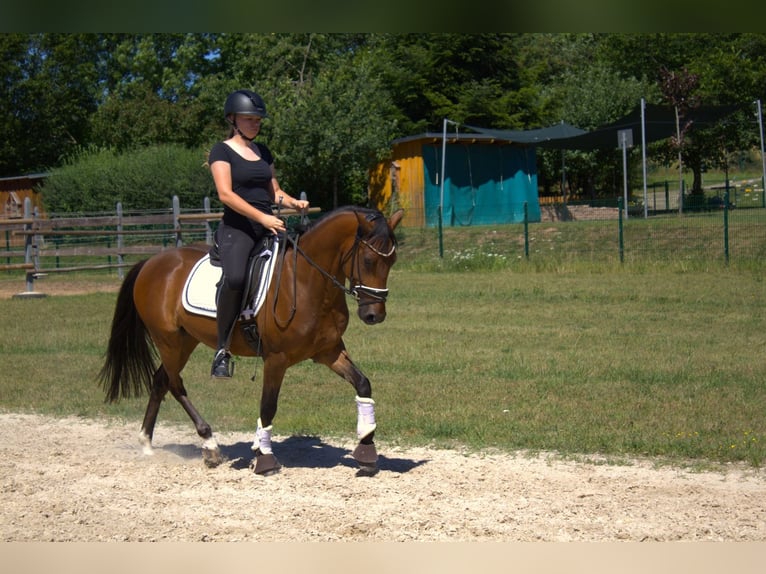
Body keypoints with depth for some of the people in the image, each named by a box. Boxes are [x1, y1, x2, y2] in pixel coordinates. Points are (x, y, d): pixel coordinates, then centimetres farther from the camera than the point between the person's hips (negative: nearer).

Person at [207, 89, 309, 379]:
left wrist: (293, 202, 1)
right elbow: (226, 194, -13)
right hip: (236, 228, -7)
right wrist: (262, 217, -23)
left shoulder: (263, 152, 20)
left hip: (267, 227, 7)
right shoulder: (222, 151, -1)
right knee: (235, 277, -33)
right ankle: (222, 350, -23)